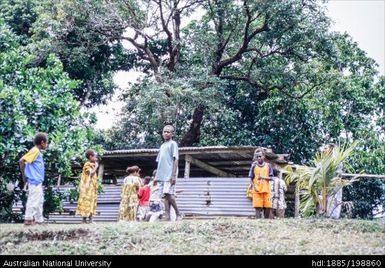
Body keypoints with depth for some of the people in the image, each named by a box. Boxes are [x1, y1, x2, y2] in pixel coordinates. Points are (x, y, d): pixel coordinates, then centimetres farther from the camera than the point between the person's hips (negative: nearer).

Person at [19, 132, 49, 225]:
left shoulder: (38, 152, 16)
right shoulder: (35, 150, -12)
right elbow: (21, 160, -19)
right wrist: (24, 176, -13)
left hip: (38, 181, 10)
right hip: (34, 181, -10)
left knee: (39, 200, 13)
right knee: (33, 200, -6)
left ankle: (39, 220, 17)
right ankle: (28, 219, -1)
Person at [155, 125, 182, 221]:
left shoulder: (173, 144, 0)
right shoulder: (162, 146, 21)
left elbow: (176, 159, -8)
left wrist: (173, 175, -16)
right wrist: (156, 176, 17)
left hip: (169, 175, -7)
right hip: (162, 175, 7)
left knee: (168, 194, -17)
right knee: (165, 196, 2)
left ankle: (178, 214, -6)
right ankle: (167, 217, 0)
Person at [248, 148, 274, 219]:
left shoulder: (268, 165, 7)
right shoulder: (254, 165, 5)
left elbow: (270, 178, 3)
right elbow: (251, 179, 5)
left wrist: (263, 177, -15)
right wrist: (254, 187, -12)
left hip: (266, 190, 1)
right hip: (257, 191, -1)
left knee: (268, 208, 1)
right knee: (258, 208, -4)